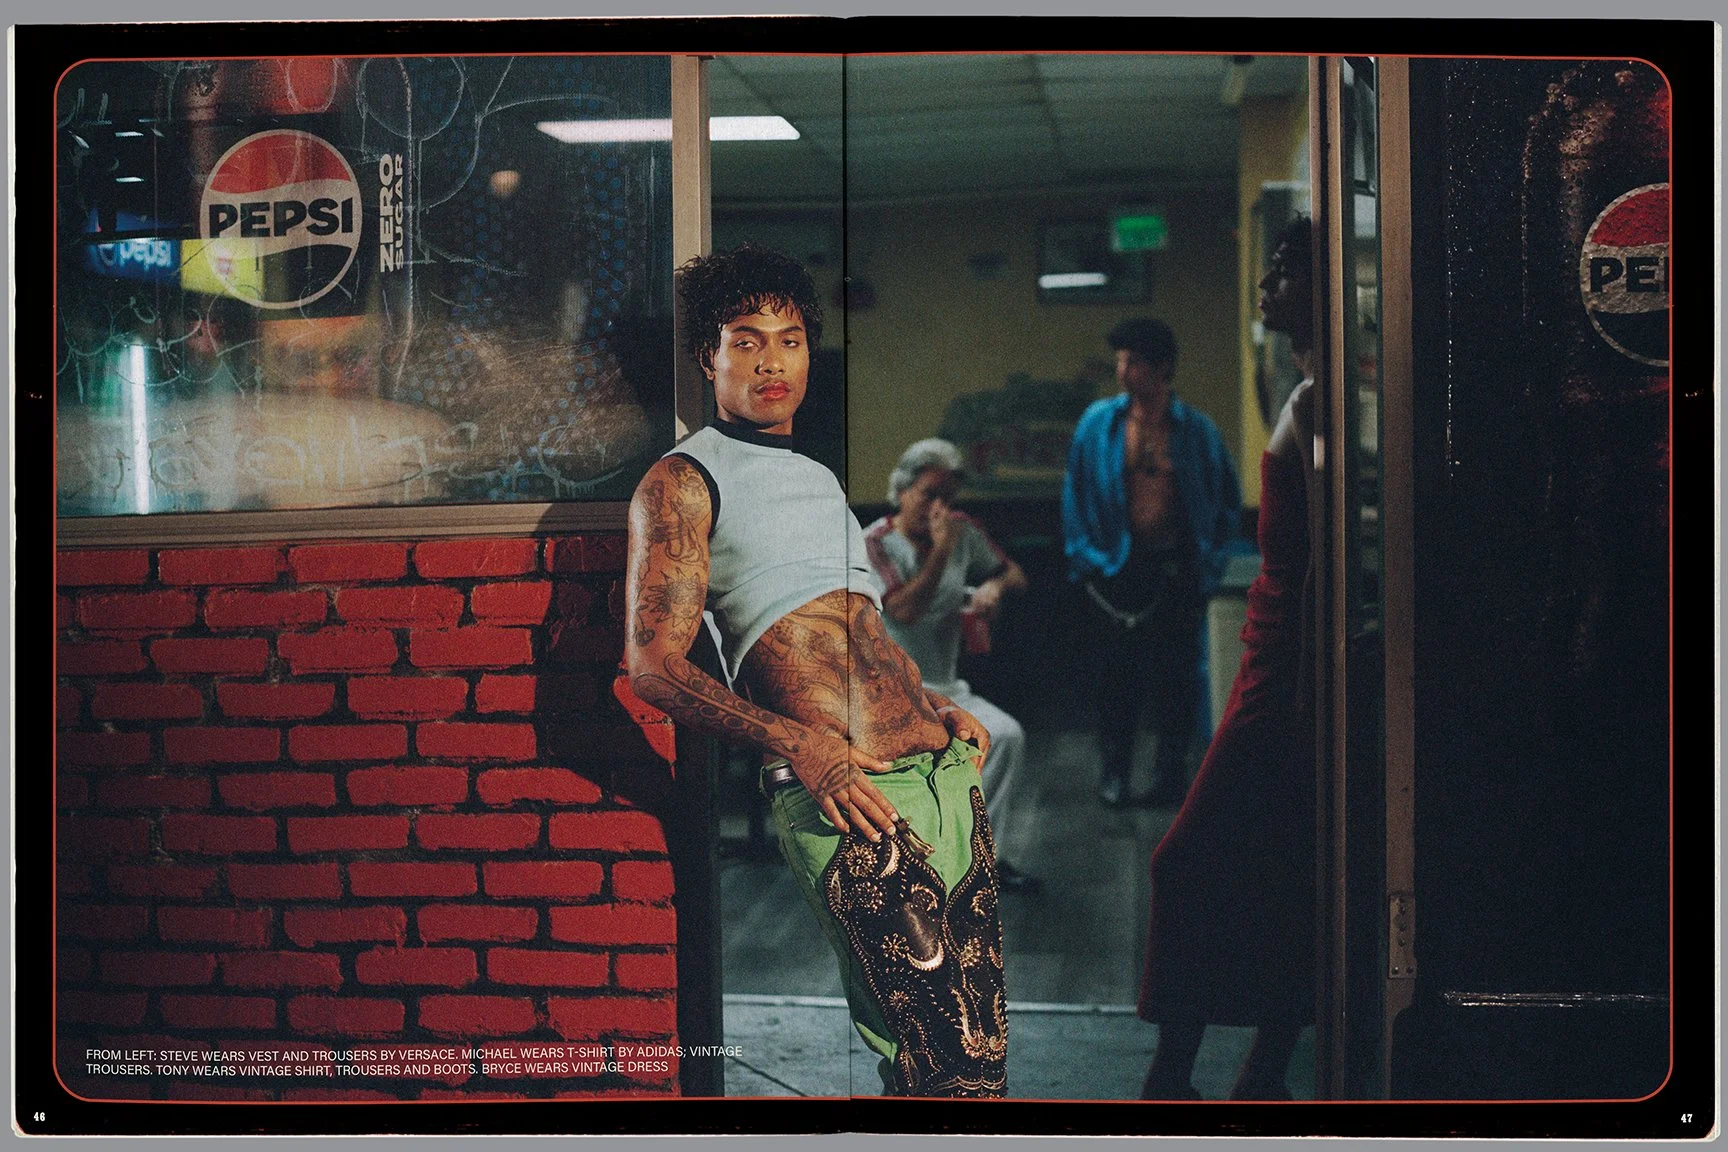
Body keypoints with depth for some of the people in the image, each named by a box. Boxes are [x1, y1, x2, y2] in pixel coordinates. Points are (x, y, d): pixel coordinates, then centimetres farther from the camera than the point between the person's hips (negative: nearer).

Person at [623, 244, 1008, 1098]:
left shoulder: (821, 479, 26)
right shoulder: (683, 481, 2)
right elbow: (653, 664, -8)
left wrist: (934, 705, 16)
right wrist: (799, 745, -19)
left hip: (949, 772, 7)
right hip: (850, 799, -7)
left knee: (983, 1053, 6)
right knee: (944, 1060, -12)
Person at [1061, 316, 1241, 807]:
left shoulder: (1196, 430, -1)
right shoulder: (1098, 423, -1)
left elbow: (1226, 499, 7)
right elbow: (1076, 492, 6)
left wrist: (1208, 564, 2)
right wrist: (1085, 556, 1)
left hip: (1176, 569, 0)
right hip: (1117, 568, 0)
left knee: (1176, 675, 4)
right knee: (1115, 675, 4)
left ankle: (1171, 768, 18)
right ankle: (1114, 770, 16)